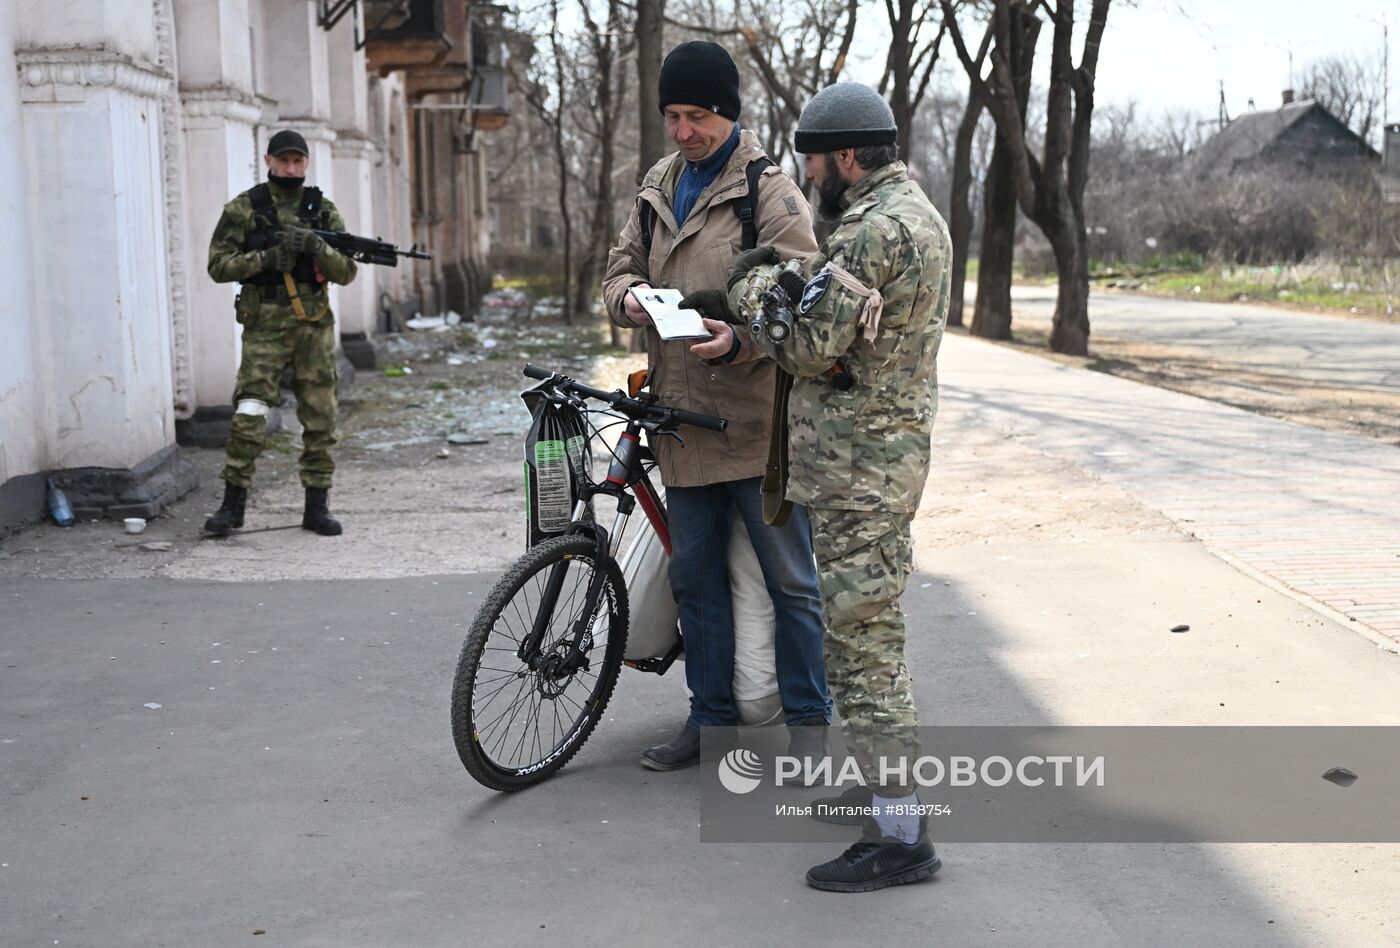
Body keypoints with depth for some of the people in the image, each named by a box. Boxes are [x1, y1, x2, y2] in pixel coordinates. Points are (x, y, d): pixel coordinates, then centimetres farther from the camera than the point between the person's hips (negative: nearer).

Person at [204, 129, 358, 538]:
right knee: (249, 416, -11)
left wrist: (317, 247, -16)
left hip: (315, 325, 3)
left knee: (320, 418, 5)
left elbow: (347, 272, 3)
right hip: (265, 325, -3)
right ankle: (233, 503, -1)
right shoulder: (244, 208, 1)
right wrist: (267, 257, -16)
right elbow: (218, 265, -3)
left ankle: (317, 505, 14)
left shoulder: (323, 209, 8)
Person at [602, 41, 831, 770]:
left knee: (789, 580, 3)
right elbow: (620, 268, 17)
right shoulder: (658, 188, 13)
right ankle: (711, 716, 28)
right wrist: (630, 297, -7)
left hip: (758, 422, -6)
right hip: (683, 421, 7)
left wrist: (738, 341, -30)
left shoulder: (768, 190, -8)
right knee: (694, 577, 14)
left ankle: (808, 718, 18)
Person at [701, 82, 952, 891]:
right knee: (874, 628, 20)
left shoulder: (878, 231, -21)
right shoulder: (912, 212, 14)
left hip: (858, 467, -11)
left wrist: (752, 284, -4)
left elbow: (811, 345, -20)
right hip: (886, 452, 11)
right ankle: (895, 784, 33)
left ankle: (902, 835, 0)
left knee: (860, 640, -6)